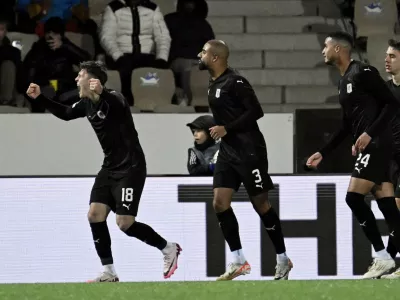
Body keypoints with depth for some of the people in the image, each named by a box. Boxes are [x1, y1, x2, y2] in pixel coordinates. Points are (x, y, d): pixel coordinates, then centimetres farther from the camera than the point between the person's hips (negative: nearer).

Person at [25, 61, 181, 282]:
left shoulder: (113, 99, -20)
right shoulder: (86, 104, 5)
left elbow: (118, 105, -46)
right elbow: (65, 114, 24)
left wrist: (101, 93, -67)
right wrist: (39, 98, 13)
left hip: (130, 168, -8)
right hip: (110, 167, 8)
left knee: (125, 223, -12)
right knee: (95, 215, -4)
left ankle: (169, 249, 9)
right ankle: (109, 273, 1)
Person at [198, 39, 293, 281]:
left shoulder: (235, 82, -15)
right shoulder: (214, 84, 13)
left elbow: (256, 111, -19)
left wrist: (227, 129, -20)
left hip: (249, 149, -9)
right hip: (228, 150, 9)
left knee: (260, 204, -2)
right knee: (220, 203, -3)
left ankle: (283, 259, 11)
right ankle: (239, 261, 0)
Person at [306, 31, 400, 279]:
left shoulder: (363, 73, -10)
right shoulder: (345, 81, 19)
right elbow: (348, 125, 26)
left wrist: (370, 133, -21)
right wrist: (323, 153, 26)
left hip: (377, 143, -9)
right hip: (368, 146, 9)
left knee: (354, 196, -13)